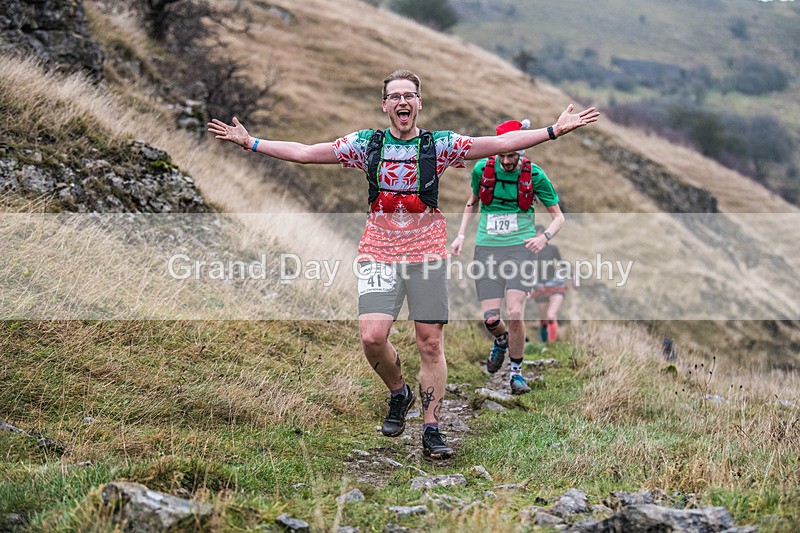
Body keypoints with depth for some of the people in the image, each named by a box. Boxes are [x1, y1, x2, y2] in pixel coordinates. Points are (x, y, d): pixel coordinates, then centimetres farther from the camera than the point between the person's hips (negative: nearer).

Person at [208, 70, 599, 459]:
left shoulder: (439, 145, 0)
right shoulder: (366, 144, 3)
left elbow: (500, 144, -4)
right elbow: (304, 152, 7)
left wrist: (555, 130, -12)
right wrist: (251, 143, 4)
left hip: (427, 253, 0)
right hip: (379, 252, 1)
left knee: (430, 343, 0)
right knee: (372, 337, -14)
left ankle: (431, 430, 10)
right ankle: (399, 394, 17)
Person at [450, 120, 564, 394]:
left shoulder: (534, 174, -6)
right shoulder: (482, 168, -1)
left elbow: (558, 216, 3)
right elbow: (472, 203, 19)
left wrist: (544, 236, -16)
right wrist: (461, 234, 7)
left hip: (520, 247, -2)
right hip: (487, 248, 2)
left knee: (515, 313, -16)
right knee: (490, 319, -4)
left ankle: (516, 372, 5)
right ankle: (502, 341, 34)